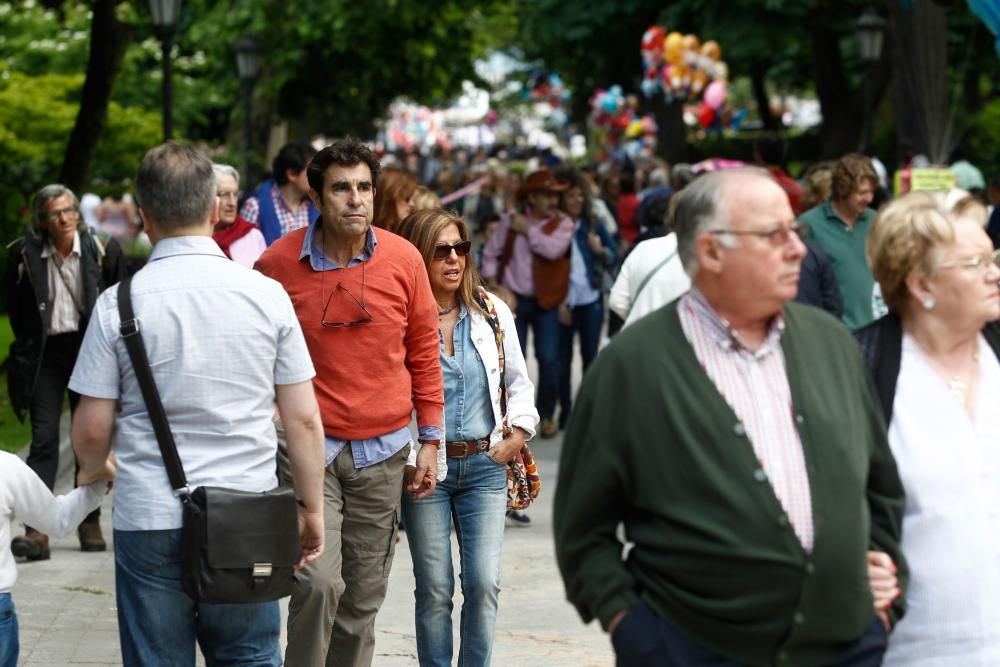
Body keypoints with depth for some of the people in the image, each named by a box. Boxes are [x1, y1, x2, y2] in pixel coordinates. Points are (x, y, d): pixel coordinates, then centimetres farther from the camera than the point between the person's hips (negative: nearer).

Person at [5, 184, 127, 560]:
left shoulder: (102, 250, -5)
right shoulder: (24, 254, -5)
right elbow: (15, 307, 7)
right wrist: (29, 346, 4)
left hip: (89, 349, 1)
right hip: (44, 354, -1)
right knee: (44, 439, -8)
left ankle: (90, 524, 18)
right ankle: (36, 531, -11)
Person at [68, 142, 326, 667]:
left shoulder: (119, 304, -7)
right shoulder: (267, 294, -3)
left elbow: (93, 429, -2)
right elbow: (303, 418, -1)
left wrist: (92, 472, 20)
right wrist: (311, 507, 11)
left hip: (149, 520, -1)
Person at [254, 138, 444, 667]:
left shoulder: (404, 260, 0)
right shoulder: (278, 263, -6)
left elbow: (424, 353, 9)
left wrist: (430, 439, 9)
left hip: (383, 452, 3)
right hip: (310, 446, -2)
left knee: (364, 598, 9)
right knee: (318, 582, -17)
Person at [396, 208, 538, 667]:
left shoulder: (492, 311, 6)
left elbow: (518, 381, 16)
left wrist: (517, 434, 5)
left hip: (485, 463, 3)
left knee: (484, 582, -4)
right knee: (434, 589, 2)